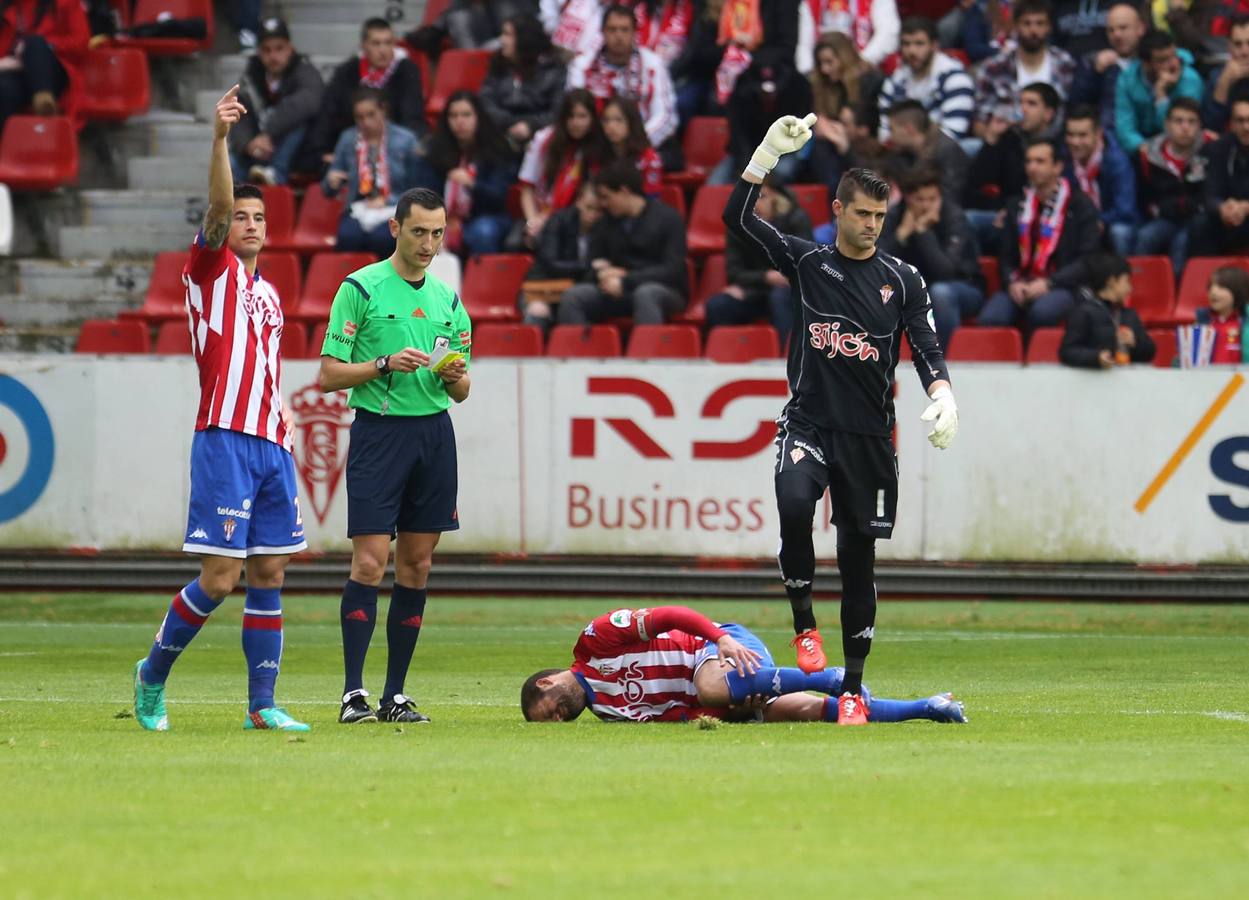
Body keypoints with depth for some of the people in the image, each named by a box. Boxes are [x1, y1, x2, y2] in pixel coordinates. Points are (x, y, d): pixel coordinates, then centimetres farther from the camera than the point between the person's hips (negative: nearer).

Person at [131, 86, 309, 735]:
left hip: (271, 445, 7)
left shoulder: (268, 293, 21)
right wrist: (220, 139, -30)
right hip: (224, 442, -7)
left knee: (268, 575, 4)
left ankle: (262, 705, 7)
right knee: (219, 579, -9)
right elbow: (218, 205, -16)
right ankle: (153, 674, 9)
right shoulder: (212, 268, 2)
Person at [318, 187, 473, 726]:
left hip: (435, 433, 5)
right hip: (379, 432, -5)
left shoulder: (447, 298, 14)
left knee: (416, 567, 4)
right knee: (370, 562, -11)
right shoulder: (361, 288, -2)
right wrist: (386, 364, -18)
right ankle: (353, 693, -10)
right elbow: (329, 375, -5)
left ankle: (396, 695, 8)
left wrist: (454, 376, -5)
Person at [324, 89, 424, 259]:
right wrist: (331, 181, -7)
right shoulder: (348, 140, 10)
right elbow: (328, 191, 16)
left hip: (393, 212, -2)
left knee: (380, 237, -35)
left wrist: (386, 201, -9)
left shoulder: (406, 140, 3)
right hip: (358, 210, 2)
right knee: (348, 236, -33)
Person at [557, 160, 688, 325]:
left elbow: (673, 270, -13)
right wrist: (605, 274, -10)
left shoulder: (668, 218, -5)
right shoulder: (607, 222, 11)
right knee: (572, 297, -18)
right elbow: (595, 264, 16)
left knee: (645, 294, -40)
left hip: (665, 291, -5)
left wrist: (625, 281, -20)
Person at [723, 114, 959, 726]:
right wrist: (770, 150, -13)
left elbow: (927, 350, 0)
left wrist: (944, 396, -21)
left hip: (869, 436, 1)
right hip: (808, 424, -1)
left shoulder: (902, 280, 6)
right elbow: (736, 217, -4)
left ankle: (853, 687, 11)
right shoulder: (806, 262, 4)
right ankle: (804, 624, -13)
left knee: (859, 557, 4)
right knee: (793, 504, -31)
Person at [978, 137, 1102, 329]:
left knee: (1042, 312, -38)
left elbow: (1088, 260, -2)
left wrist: (1048, 283, -13)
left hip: (1061, 287, -3)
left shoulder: (1080, 205, 5)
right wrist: (1012, 282, -5)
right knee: (990, 318, -28)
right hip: (1020, 288, 3)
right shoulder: (1017, 206, 19)